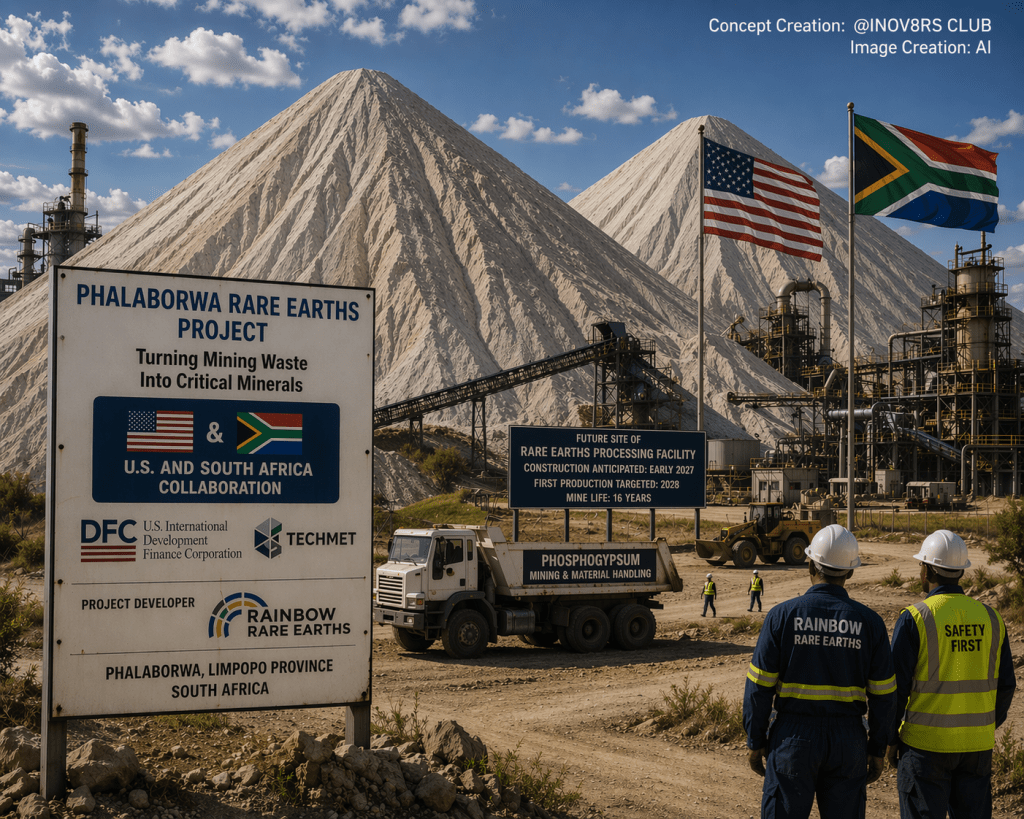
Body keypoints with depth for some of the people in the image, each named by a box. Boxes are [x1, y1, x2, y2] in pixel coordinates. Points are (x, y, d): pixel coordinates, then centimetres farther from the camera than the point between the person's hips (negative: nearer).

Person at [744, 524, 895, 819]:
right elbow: (883, 695, 0)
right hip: (848, 739, 2)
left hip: (793, 736, -2)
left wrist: (755, 742, 2)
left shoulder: (782, 615, -7)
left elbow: (759, 687, -7)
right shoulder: (869, 621, -2)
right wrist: (878, 749, 10)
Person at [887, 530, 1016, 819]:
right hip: (978, 746, 4)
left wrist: (891, 739, 0)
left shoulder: (915, 618, -10)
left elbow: (896, 685, -9)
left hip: (925, 744, -4)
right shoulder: (990, 618, 4)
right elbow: (1005, 686, 8)